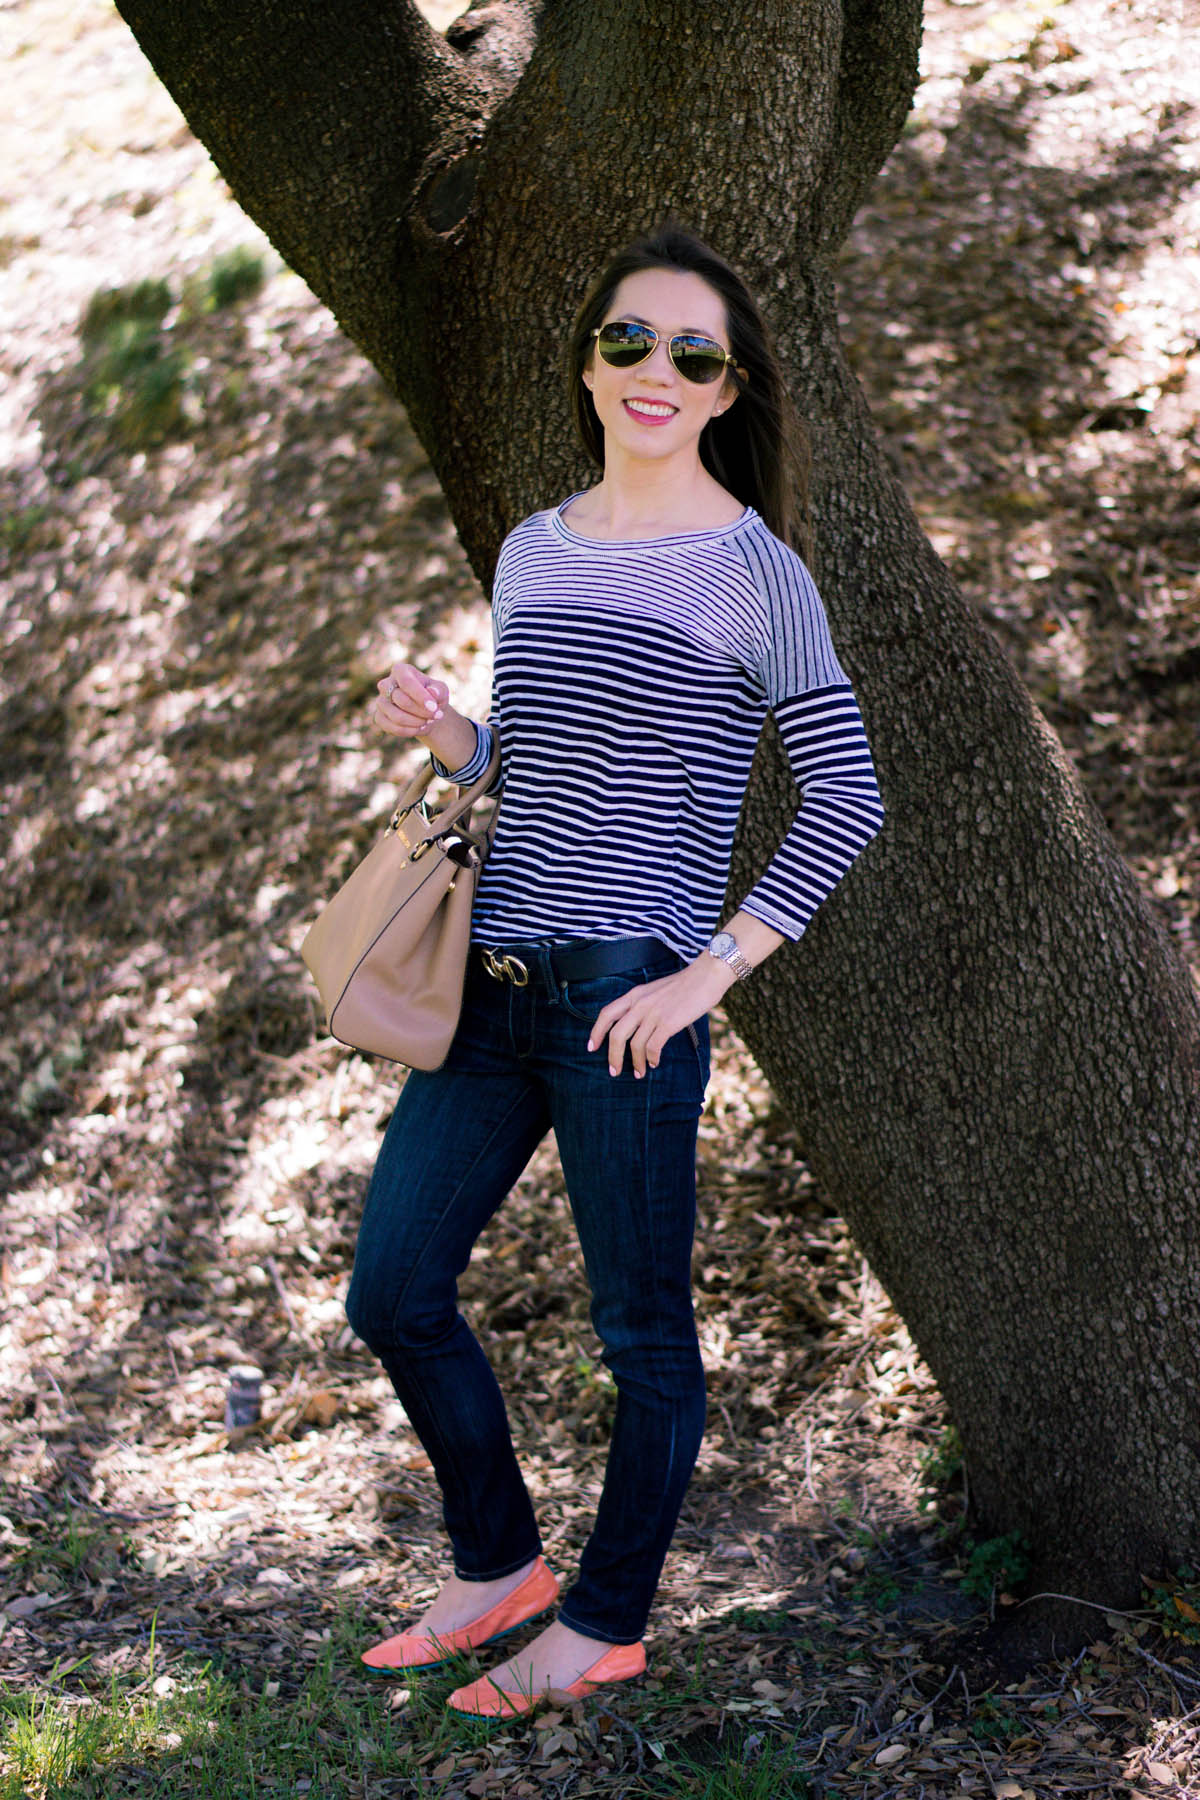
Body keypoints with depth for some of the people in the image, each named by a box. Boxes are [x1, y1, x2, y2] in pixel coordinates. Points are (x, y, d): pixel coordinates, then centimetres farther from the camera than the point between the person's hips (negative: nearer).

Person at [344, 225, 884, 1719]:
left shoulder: (751, 572, -6)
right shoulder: (533, 552, 13)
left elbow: (846, 798, -8)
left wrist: (704, 976, -13)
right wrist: (441, 732, 2)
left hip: (626, 998, -6)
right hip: (491, 982, 7)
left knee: (641, 1331, 6)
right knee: (392, 1292, 11)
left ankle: (608, 1622, 26)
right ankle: (498, 1566, 31)